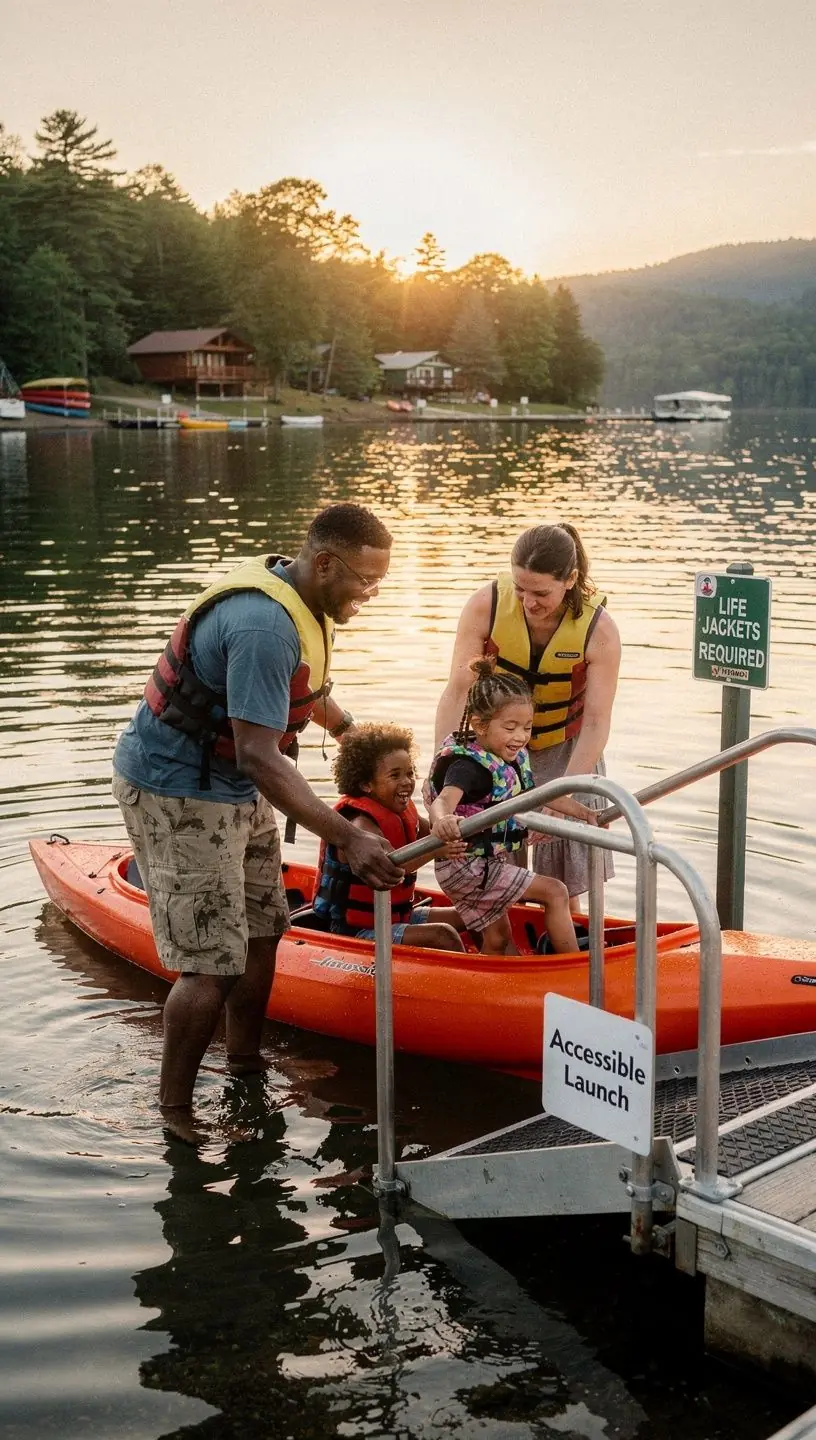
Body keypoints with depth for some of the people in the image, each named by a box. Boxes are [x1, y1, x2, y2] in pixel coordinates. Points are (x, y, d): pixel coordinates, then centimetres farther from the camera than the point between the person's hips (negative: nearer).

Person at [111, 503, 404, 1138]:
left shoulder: (302, 600, 3)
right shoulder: (265, 626, -30)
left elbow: (305, 688, 26)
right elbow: (259, 756, -35)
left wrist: (351, 729, 42)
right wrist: (349, 837, -40)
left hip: (235, 789, 10)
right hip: (179, 794, -10)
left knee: (261, 931, 16)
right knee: (213, 964, -9)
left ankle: (245, 1063, 33)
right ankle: (173, 1110, 7)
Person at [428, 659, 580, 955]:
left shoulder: (513, 757, 4)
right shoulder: (468, 765, -25)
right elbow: (444, 800, -43)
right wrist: (441, 820, -66)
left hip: (488, 863, 9)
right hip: (468, 866, -9)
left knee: (497, 939, 17)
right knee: (555, 892, -9)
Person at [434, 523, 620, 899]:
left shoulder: (599, 631, -24)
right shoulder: (486, 606, -23)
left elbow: (596, 724, -23)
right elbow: (458, 691, -24)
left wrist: (561, 793, -33)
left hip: (564, 748, 0)